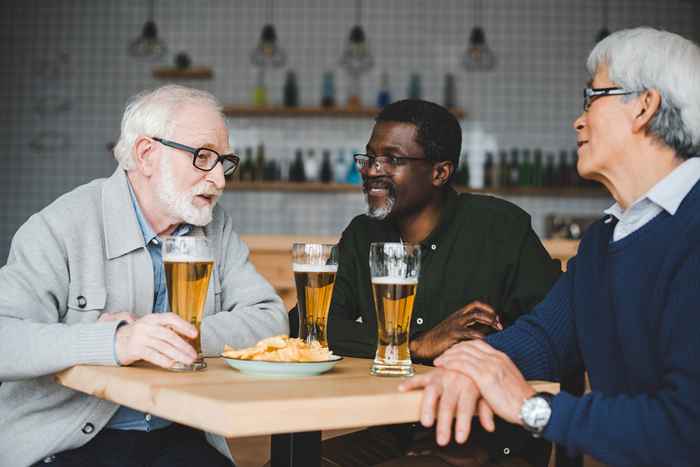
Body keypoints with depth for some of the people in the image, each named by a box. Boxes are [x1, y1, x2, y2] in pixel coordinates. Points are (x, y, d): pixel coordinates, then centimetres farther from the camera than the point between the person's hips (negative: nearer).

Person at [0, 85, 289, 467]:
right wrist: (114, 342, -35)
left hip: (180, 436, 5)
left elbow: (271, 320, -1)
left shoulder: (215, 227, 7)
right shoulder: (61, 227, -9)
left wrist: (171, 336, -15)